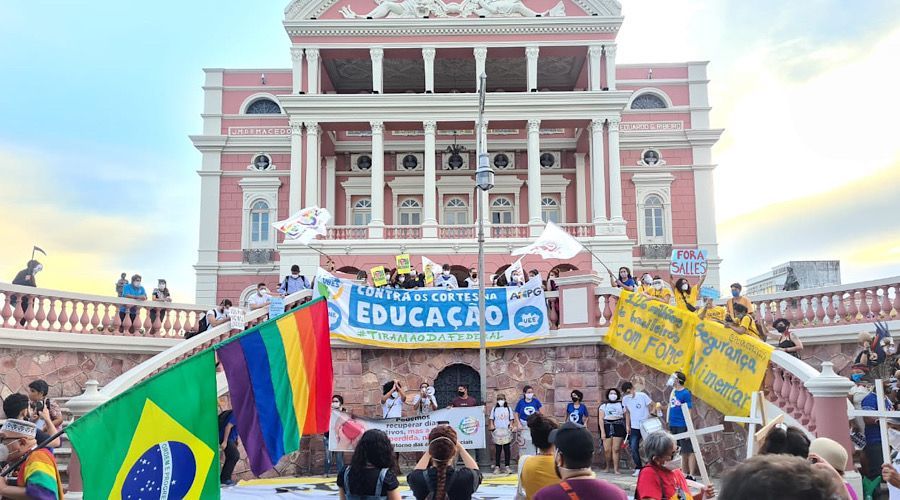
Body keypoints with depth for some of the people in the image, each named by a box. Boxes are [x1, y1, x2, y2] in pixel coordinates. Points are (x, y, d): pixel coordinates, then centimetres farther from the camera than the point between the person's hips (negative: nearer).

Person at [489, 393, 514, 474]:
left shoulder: (508, 409, 8)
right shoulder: (494, 409, 9)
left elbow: (511, 420, 10)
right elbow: (491, 419, 9)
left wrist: (511, 425, -7)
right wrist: (491, 426, -6)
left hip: (506, 431, 0)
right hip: (497, 431, 0)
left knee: (506, 449, 3)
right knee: (498, 449, 2)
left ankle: (507, 466, 9)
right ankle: (497, 466, 6)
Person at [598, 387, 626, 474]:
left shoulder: (621, 404, 12)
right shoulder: (604, 405, 12)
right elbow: (601, 419, 6)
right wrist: (602, 431, -3)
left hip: (618, 427, -1)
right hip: (607, 427, 1)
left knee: (615, 449, -7)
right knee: (607, 450, -2)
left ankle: (616, 469, -1)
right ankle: (607, 466, 19)